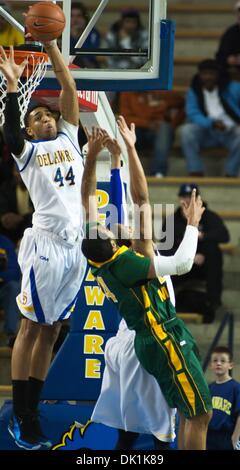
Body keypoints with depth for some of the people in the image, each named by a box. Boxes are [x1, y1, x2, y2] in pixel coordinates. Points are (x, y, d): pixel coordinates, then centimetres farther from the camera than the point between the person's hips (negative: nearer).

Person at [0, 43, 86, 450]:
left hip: (74, 248, 6)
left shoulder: (69, 138, 15)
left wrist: (52, 47, -2)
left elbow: (69, 90, 6)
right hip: (45, 245, -5)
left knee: (51, 331, 9)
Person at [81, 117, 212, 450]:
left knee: (190, 414, 13)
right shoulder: (124, 263, -25)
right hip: (165, 338, -9)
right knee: (200, 414, -6)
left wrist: (92, 155, -4)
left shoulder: (96, 254, -4)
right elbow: (182, 263, -26)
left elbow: (89, 198, 2)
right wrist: (192, 223, -15)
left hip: (150, 340, 9)